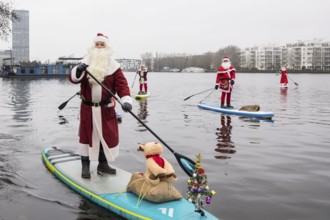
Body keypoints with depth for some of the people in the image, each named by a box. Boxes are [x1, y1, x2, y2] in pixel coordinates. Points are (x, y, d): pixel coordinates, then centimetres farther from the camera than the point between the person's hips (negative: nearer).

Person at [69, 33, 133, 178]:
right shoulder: (86, 63, 2)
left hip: (106, 108, 0)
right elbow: (73, 78, -8)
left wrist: (126, 100, -29)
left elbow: (121, 84, -11)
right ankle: (85, 166, 19)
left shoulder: (113, 66, -2)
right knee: (87, 135, 7)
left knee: (107, 135, 6)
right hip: (87, 108, 0)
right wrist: (78, 71, -31)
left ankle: (103, 164, 24)